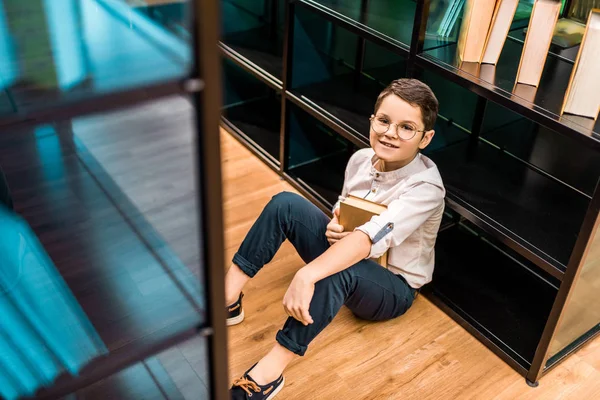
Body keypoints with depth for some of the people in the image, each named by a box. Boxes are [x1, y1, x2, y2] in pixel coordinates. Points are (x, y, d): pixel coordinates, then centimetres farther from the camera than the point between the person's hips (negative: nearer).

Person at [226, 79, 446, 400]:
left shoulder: (425, 186, -26)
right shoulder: (361, 159, -6)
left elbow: (370, 239, -40)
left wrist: (306, 275, -52)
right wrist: (334, 226, -14)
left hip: (393, 287, -6)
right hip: (346, 257, 6)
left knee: (340, 269, -41)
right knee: (285, 204, -14)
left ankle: (268, 372, -36)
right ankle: (228, 298, -15)